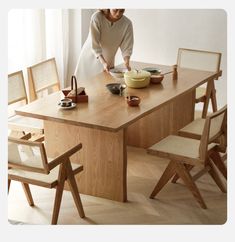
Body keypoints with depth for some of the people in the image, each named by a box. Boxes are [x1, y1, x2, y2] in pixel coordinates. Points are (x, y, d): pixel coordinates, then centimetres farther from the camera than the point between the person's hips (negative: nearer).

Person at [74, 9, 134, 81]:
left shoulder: (127, 24, -16)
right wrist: (103, 62, -33)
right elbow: (94, 45, -23)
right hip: (90, 58, -2)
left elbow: (126, 47, -12)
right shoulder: (97, 17, -22)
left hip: (107, 61, 2)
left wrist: (126, 63, -30)